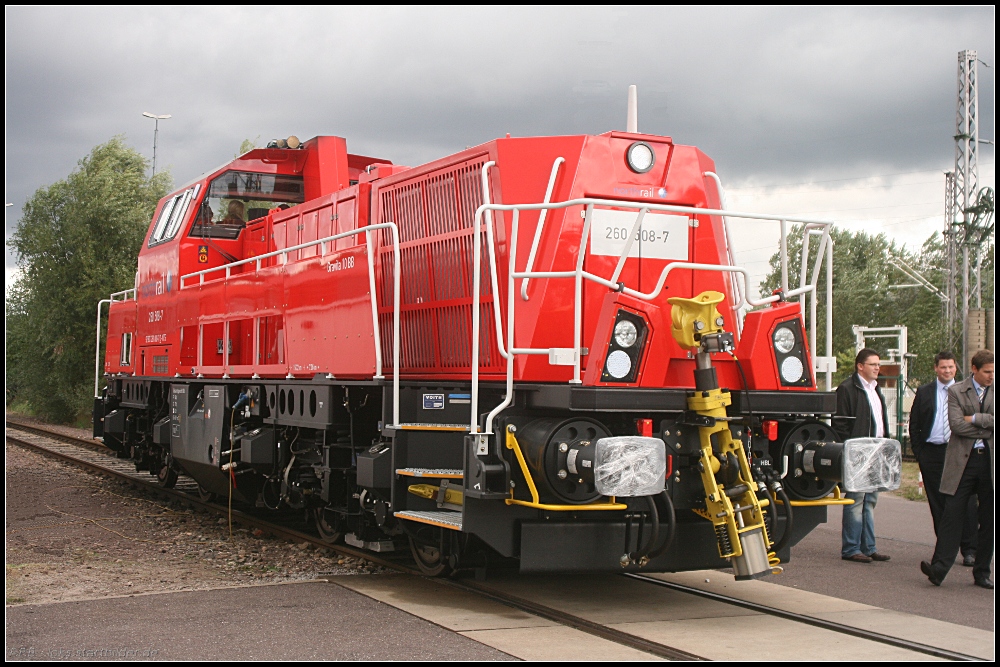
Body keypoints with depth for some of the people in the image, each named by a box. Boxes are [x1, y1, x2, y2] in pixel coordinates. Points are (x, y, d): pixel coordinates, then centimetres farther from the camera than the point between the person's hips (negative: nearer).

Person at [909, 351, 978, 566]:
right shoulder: (924, 392, 8)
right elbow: (914, 424, 9)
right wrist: (918, 452, 2)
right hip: (932, 452, 1)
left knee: (966, 503, -4)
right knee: (938, 503, 5)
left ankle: (969, 550, 1)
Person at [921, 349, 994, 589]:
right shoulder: (956, 392, 3)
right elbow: (957, 425, -10)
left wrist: (975, 419, -11)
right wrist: (987, 427, -9)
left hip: (990, 462, 2)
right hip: (963, 461, -2)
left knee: (988, 521, 6)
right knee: (952, 515, -6)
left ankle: (982, 572, 15)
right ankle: (939, 567, -8)